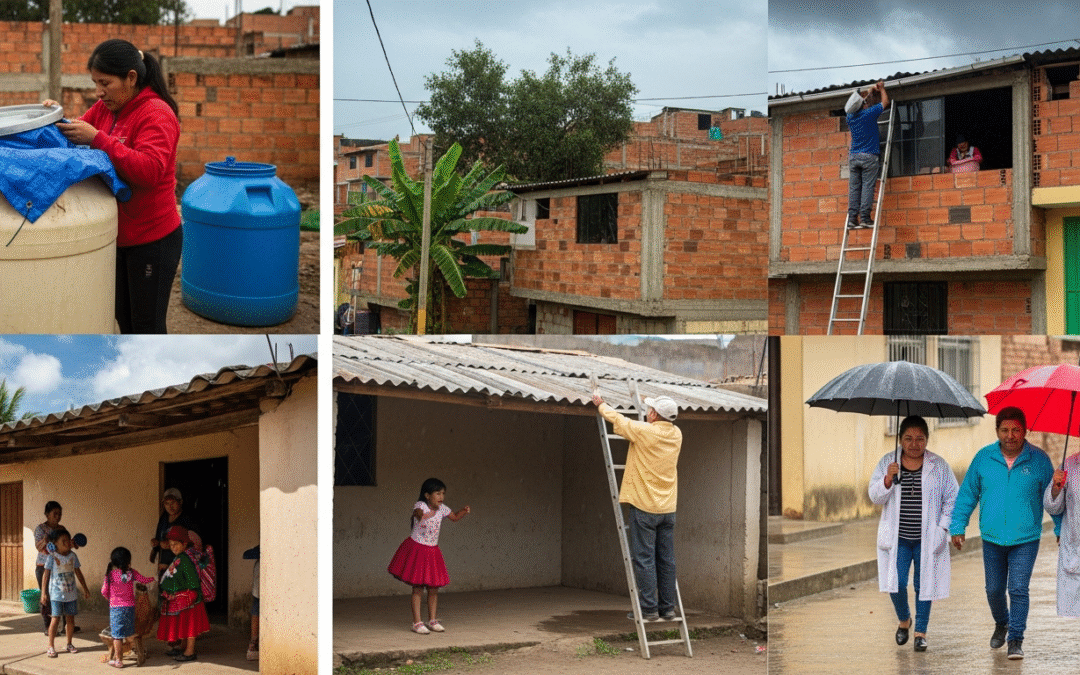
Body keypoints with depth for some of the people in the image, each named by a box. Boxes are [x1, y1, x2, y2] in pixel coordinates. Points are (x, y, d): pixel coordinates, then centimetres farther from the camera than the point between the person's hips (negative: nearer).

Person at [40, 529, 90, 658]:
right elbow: (46, 575, -5)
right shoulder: (52, 557, -9)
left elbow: (78, 573, 14)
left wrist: (85, 589, 17)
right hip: (56, 594, -4)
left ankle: (69, 644, 24)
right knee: (55, 619, -8)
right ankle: (51, 646, 0)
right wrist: (43, 592, -8)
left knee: (70, 619, 9)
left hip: (71, 593, 4)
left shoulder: (72, 556, 4)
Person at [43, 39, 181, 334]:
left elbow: (149, 170, -32)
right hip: (119, 237, 8)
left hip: (152, 240, -8)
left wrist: (97, 138, -33)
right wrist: (58, 121, -8)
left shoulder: (156, 114, -18)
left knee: (147, 326, 1)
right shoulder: (106, 108, 6)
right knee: (125, 319, 19)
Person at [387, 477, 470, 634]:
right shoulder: (420, 506, -16)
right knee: (418, 588, -4)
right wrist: (422, 515, -65)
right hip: (417, 549, -6)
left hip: (432, 551, 6)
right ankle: (417, 623, 2)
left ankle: (433, 621, 22)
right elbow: (417, 512, -41)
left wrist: (464, 511, 0)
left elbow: (455, 517, 21)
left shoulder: (441, 509, 2)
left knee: (434, 588, 9)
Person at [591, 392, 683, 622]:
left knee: (644, 558, -3)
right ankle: (667, 609, 11)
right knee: (666, 560, 8)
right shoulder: (676, 435, 5)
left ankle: (649, 609, -3)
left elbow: (616, 420, 2)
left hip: (644, 506, -6)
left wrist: (601, 404, 21)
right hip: (667, 508, 6)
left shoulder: (643, 431, -13)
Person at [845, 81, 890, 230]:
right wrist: (881, 89, 25)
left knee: (854, 188, 1)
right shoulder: (869, 114, -7)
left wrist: (870, 91, 39)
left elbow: (859, 105, 31)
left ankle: (852, 219, -5)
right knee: (867, 186, -6)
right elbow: (884, 102, 8)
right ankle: (865, 217, -13)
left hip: (853, 156, 5)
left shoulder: (851, 116, 8)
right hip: (869, 156, -5)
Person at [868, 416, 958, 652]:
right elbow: (875, 497, 1)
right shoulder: (887, 463, 4)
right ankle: (903, 620, 21)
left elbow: (952, 497, 7)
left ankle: (921, 632, 16)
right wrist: (888, 480, -17)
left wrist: (943, 526, -2)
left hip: (927, 538, 0)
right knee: (895, 582, -7)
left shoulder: (939, 466, 2)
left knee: (924, 584, 3)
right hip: (897, 537, 0)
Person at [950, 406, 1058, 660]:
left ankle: (1016, 640, 1)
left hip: (1026, 539, -2)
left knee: (1018, 589, -9)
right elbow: (967, 494, 7)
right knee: (994, 589, 13)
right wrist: (958, 526, 5)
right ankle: (1001, 624, 40)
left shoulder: (1039, 460, -4)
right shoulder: (983, 458, 0)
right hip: (992, 538, 2)